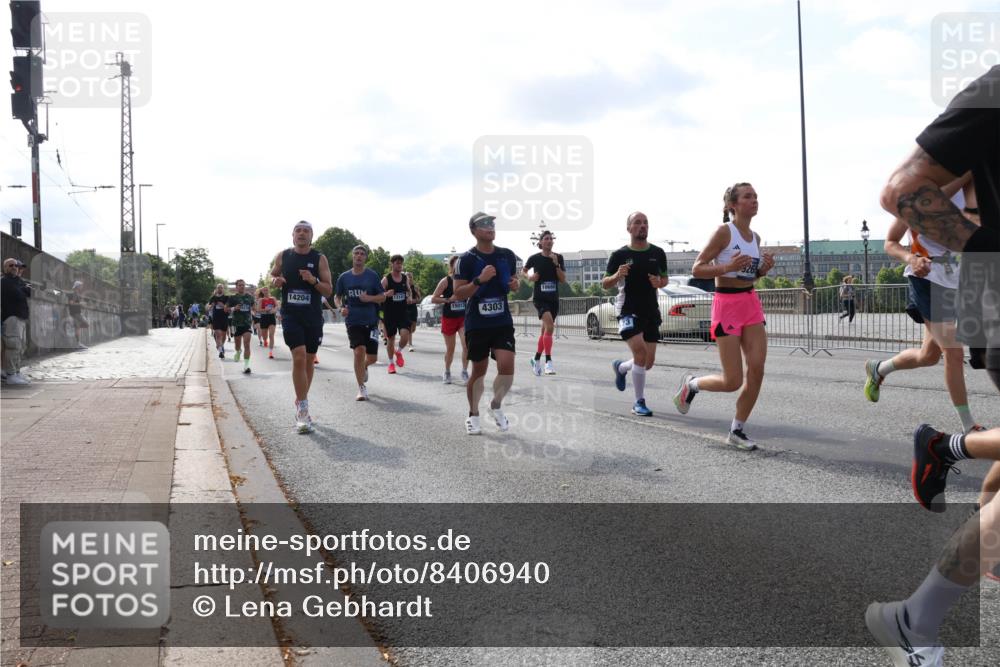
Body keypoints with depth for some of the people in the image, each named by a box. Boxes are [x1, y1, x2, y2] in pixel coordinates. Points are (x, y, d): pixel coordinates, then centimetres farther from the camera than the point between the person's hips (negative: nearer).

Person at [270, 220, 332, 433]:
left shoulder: (320, 259, 0)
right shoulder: (282, 256, 3)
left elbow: (329, 290, 0)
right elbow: (272, 276, 18)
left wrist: (314, 280, -19)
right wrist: (275, 281, -5)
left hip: (313, 316, 2)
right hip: (290, 314, -2)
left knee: (309, 360, 11)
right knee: (299, 357, -17)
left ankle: (301, 403, 30)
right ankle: (303, 410, -15)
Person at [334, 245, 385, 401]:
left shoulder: (372, 276, 1)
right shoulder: (344, 277, 5)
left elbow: (382, 297, 3)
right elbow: (337, 296, 16)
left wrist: (369, 298, -16)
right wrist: (340, 307, -5)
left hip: (371, 321, 1)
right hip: (353, 321, 0)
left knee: (372, 357, 3)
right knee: (359, 351, -17)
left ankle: (363, 367, 42)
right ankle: (362, 388, -4)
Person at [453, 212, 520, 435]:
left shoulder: (508, 255, 5)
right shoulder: (467, 259, -8)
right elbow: (458, 294, -11)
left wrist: (516, 284, -4)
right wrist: (479, 280, -25)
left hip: (503, 322, 3)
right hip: (476, 324, -3)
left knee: (507, 366, -12)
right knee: (479, 370, 8)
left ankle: (496, 405, 15)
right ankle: (473, 414, 28)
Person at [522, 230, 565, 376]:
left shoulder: (558, 258, 3)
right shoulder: (535, 258, -3)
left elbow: (563, 279, -3)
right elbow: (523, 271, 14)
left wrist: (556, 264, -13)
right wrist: (529, 277, -6)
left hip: (554, 299, 4)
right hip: (540, 298, -4)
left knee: (545, 330, 13)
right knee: (550, 326, -24)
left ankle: (536, 359, 31)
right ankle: (548, 361, -21)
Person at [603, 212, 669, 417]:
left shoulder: (658, 253, 6)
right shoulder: (619, 255, -3)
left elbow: (664, 279, 18)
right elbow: (604, 284, 2)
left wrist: (659, 282, -6)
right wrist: (617, 276, -19)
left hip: (651, 311, 4)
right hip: (628, 310, -4)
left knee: (648, 362, 6)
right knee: (640, 352, -21)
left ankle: (620, 367, 39)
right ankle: (639, 402, -7)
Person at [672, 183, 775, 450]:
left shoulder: (755, 237, 10)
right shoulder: (724, 231, -11)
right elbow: (697, 269, -12)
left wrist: (764, 268, 0)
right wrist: (728, 267, -26)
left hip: (751, 303, 7)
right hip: (727, 305, -7)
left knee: (757, 370, -3)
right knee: (733, 382, -6)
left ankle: (737, 430, 11)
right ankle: (691, 384, 24)